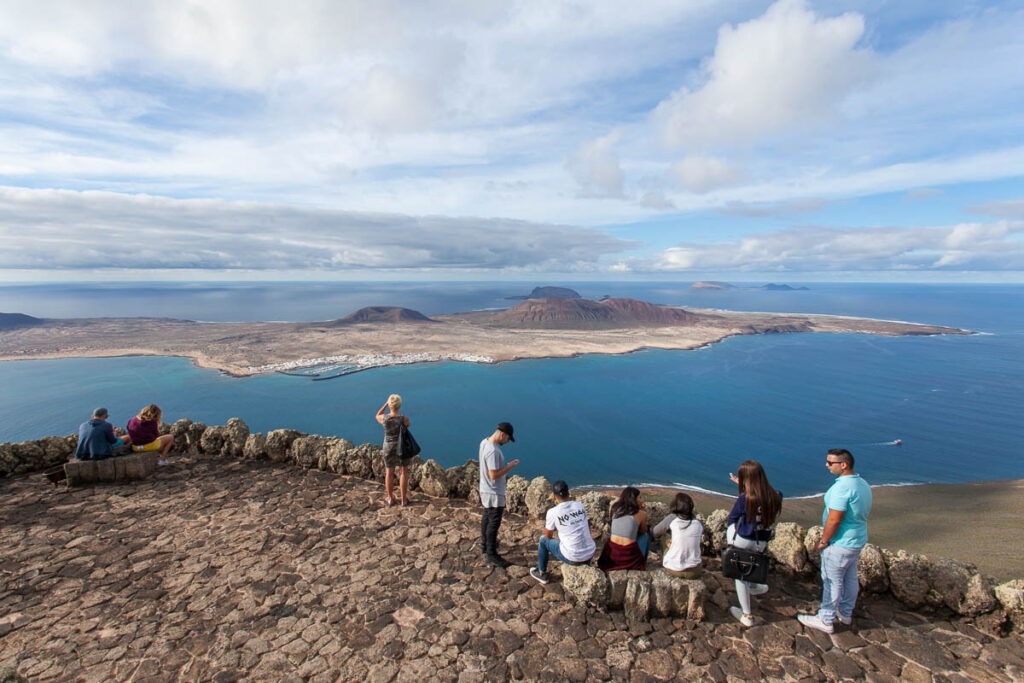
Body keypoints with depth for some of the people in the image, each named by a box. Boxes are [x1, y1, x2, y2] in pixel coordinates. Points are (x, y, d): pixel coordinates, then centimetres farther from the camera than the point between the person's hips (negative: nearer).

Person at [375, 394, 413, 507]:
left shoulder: (384, 418, -16)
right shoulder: (404, 418, -20)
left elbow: (377, 416, 8)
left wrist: (385, 404, 2)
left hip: (388, 447, 2)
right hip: (402, 447, -1)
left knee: (389, 472, 17)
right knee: (403, 472, 12)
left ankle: (390, 499, 28)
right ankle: (404, 499, 19)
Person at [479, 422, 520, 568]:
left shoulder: (484, 442, 1)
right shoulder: (493, 451, -30)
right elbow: (494, 475, -28)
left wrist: (506, 467, 7)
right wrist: (510, 466, -19)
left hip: (485, 490, 10)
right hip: (494, 494, -10)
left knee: (486, 518, 24)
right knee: (494, 523, 3)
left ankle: (485, 545, 40)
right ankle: (491, 554, 15)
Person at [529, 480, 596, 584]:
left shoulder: (552, 512, -10)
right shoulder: (580, 505, 2)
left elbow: (548, 536, 5)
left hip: (572, 557, -4)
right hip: (590, 554, 4)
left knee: (543, 540, 19)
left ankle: (541, 574, 33)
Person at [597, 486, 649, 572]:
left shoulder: (615, 509, 4)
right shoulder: (641, 514, -5)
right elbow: (642, 532, 11)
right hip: (629, 555, -3)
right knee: (645, 536, 23)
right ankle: (642, 564, 27)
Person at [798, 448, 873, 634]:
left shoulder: (841, 487, -27)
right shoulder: (863, 484, 3)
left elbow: (834, 520, -27)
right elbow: (863, 514, 13)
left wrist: (823, 541, -13)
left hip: (840, 544, -9)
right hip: (858, 540, 9)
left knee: (832, 582, 4)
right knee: (850, 579, 22)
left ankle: (825, 620, 16)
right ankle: (846, 613, 39)